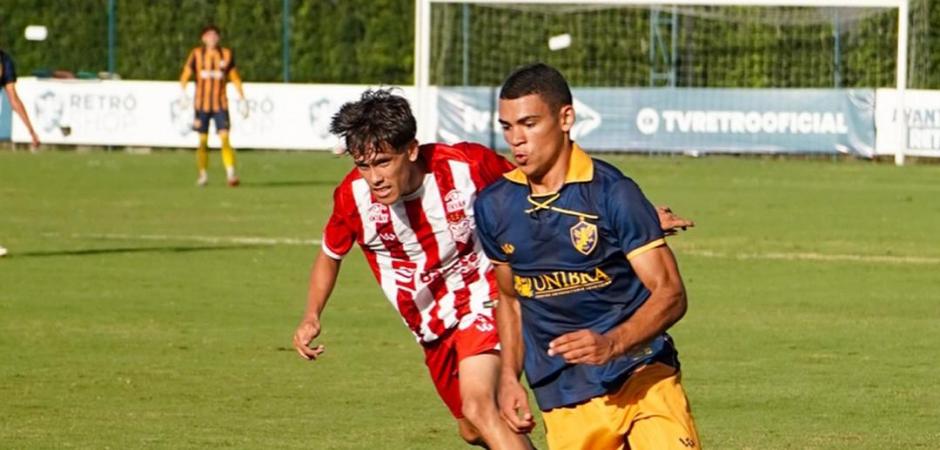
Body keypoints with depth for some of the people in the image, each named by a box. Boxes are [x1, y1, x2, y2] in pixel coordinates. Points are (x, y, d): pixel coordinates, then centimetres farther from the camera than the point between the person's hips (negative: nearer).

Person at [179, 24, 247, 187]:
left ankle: (231, 174, -19)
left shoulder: (226, 55, 5)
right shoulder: (196, 54, 1)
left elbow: (235, 78, 13)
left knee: (225, 138, -14)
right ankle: (203, 175, 18)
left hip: (220, 105, 0)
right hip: (202, 105, 0)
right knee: (202, 141, 4)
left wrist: (242, 99, 10)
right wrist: (183, 93, -17)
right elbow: (185, 76, 0)